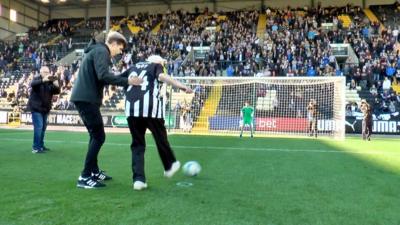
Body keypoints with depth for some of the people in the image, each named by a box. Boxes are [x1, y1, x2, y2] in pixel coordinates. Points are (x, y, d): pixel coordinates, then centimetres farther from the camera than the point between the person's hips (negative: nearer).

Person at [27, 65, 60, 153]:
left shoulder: (50, 81, 8)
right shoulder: (37, 78, -7)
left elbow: (56, 92, 0)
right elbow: (32, 84, -30)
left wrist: (56, 86, -22)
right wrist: (43, 80, -47)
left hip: (45, 108, 7)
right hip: (36, 107, -6)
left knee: (43, 127, 13)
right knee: (38, 126, -14)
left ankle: (41, 146, 25)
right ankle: (35, 147, -11)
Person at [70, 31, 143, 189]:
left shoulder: (97, 50, 23)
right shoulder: (101, 51, -8)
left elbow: (104, 78, 22)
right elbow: (103, 76, -23)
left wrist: (128, 73, 15)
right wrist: (127, 81, -19)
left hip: (83, 98, 11)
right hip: (87, 98, -11)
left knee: (95, 135, 17)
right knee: (99, 136, -8)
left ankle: (94, 171, 24)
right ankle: (85, 177, -5)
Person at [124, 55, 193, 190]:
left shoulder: (134, 67, 28)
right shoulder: (157, 65, 14)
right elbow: (162, 76, -8)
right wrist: (182, 87, -19)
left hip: (131, 108, 4)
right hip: (150, 106, -4)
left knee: (137, 144, 12)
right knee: (160, 138, 17)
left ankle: (138, 179, 4)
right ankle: (169, 166, 35)